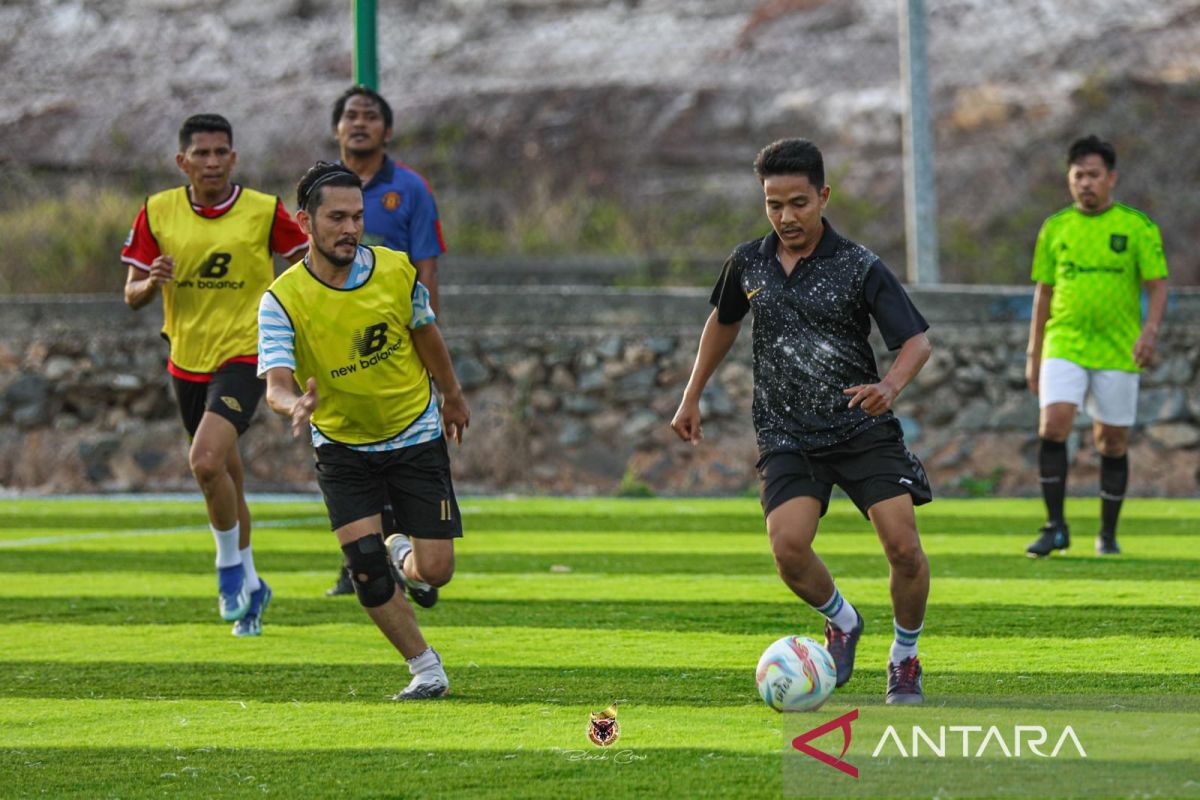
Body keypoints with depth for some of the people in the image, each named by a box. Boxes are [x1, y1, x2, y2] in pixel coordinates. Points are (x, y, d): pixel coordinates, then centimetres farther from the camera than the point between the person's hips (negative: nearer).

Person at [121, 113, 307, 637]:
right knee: (224, 477, 15)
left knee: (206, 461, -24)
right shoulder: (158, 212, -1)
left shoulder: (264, 211, -8)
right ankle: (248, 587, 32)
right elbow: (131, 296, 3)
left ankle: (231, 566, -2)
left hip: (243, 356, -4)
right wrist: (151, 282, -19)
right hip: (187, 361, 4)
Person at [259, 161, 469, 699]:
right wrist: (296, 405, -53)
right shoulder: (283, 299, -20)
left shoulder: (396, 270, -13)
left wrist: (452, 396, 21)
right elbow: (277, 383, -30)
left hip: (415, 436, 1)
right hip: (342, 447, -1)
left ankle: (403, 556, 33)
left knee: (435, 570, -5)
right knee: (364, 566, -15)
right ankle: (426, 669, 4)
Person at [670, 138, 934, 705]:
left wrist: (890, 386, -32)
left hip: (862, 428, -2)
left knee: (903, 546, -15)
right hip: (787, 438, 2)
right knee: (789, 548, -20)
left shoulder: (859, 268, -8)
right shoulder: (748, 263, 4)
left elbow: (916, 340, -12)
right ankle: (841, 623, 13)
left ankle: (905, 662, 11)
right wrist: (692, 397, 23)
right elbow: (723, 321, 24)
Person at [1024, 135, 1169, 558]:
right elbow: (1043, 293, 13)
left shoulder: (1137, 227, -1)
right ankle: (1055, 527, -9)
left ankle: (1108, 534, 18)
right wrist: (1033, 355, 12)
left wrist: (1150, 330, -21)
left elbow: (1158, 285, -2)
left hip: (1117, 351, -1)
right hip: (1063, 346, 1)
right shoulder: (1055, 228, 8)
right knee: (1053, 425, -16)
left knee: (1112, 442, 4)